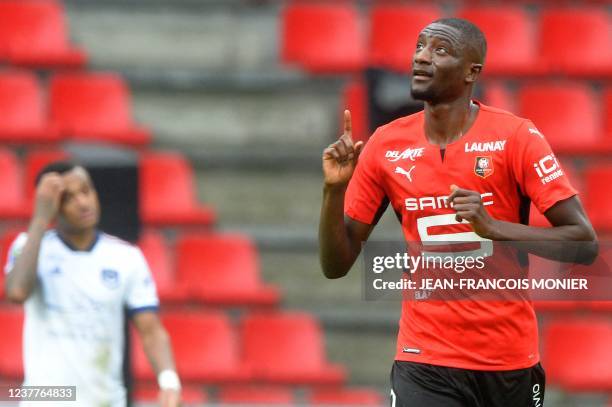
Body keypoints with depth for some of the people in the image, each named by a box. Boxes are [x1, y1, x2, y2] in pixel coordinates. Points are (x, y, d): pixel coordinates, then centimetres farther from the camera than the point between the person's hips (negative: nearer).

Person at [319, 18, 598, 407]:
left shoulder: (515, 137, -6)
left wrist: (493, 227, -22)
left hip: (511, 364, -1)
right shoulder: (385, 146, 3)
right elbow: (336, 265, 6)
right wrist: (334, 189, -10)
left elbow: (585, 244, -11)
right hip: (426, 363, 1)